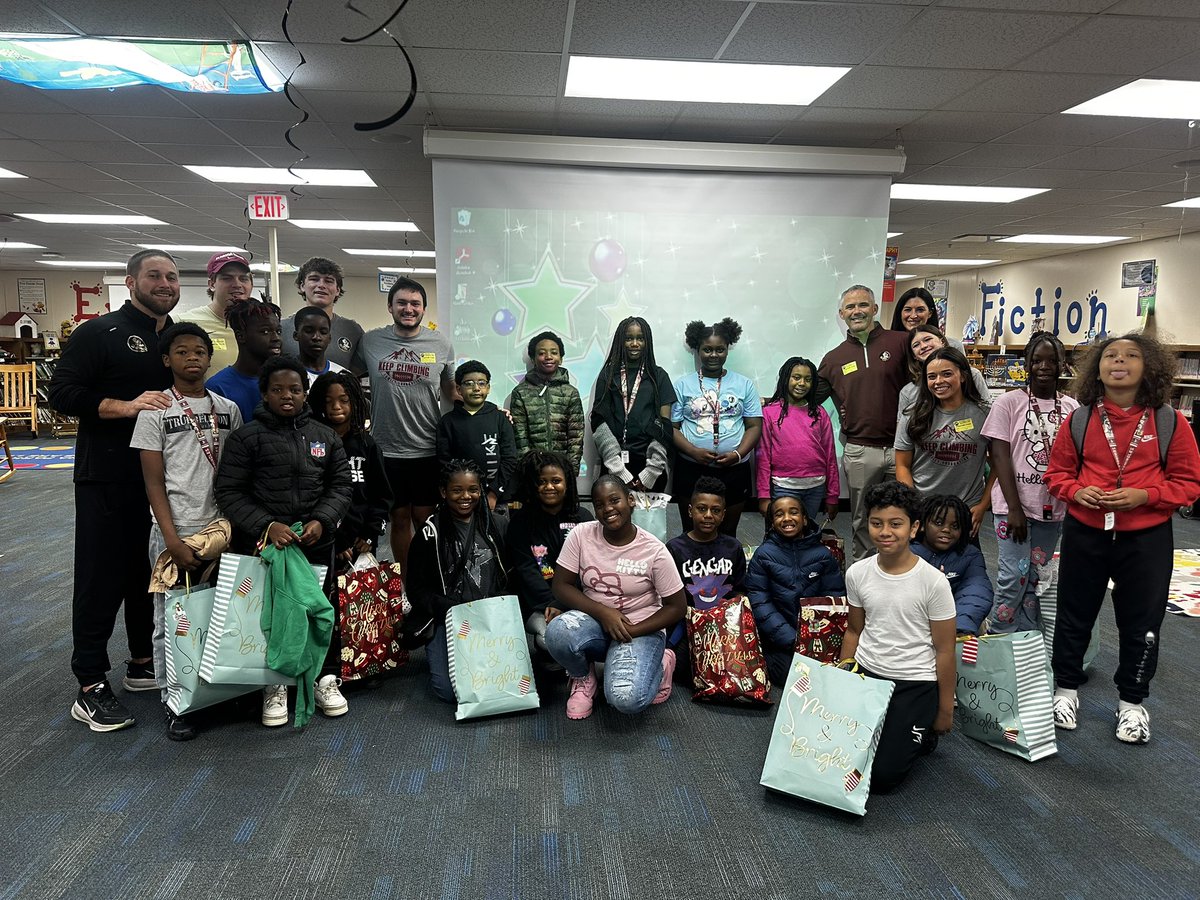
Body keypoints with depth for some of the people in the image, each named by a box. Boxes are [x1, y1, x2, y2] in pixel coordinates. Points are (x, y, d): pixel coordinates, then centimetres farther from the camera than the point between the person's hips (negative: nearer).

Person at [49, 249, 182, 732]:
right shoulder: (99, 333, -4)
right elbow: (63, 393, -12)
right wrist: (127, 406, -24)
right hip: (108, 479, -6)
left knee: (153, 573, 14)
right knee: (101, 578, 0)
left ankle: (144, 664, 29)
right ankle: (90, 687, 8)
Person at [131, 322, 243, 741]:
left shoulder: (228, 409, 8)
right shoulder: (156, 410, -1)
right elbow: (154, 482, -4)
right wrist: (172, 540, -11)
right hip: (175, 532, -2)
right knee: (172, 620, 5)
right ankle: (174, 703, 17)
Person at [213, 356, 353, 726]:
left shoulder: (325, 436, 9)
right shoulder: (247, 436, -1)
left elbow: (341, 485, 9)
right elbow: (229, 491, -4)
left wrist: (322, 521, -8)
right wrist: (267, 526, -16)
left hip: (316, 542, 3)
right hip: (261, 542, -2)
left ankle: (324, 676, 27)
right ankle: (274, 684, 20)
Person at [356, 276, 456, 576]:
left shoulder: (441, 344, 2)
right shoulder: (370, 341, 1)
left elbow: (451, 389, 13)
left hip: (428, 450, 0)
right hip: (387, 450, 1)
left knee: (426, 520, 8)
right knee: (399, 519, 12)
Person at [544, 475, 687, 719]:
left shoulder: (654, 550, -13)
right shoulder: (580, 535, -8)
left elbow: (676, 607, -6)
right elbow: (561, 586, -5)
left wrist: (631, 632, -17)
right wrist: (603, 612, -19)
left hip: (640, 628, -2)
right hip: (593, 620, 2)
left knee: (626, 699, -28)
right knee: (558, 632, -33)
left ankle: (660, 664, 8)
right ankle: (583, 677, 2)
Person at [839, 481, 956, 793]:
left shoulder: (934, 582, -15)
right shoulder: (857, 573, -3)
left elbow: (944, 651, -6)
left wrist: (945, 711, 0)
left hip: (915, 683, -4)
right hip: (864, 673, 4)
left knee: (881, 774, -9)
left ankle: (922, 731, 19)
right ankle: (881, 727, 20)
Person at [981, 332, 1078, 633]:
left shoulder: (1071, 407, 7)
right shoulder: (1009, 402, -3)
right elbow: (1000, 456, -8)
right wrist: (1015, 508, -13)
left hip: (1052, 508, 4)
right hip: (1014, 506, -4)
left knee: (1036, 578, 10)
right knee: (1014, 576, -6)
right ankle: (999, 639, 10)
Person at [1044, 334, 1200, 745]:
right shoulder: (1079, 419, -3)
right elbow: (1057, 472, 5)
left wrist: (1143, 496, -19)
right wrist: (1076, 491, -15)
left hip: (1146, 539, 0)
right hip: (1084, 533, 1)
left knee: (1141, 622, 11)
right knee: (1074, 614, 13)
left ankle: (1132, 702, 31)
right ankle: (1066, 688, 32)